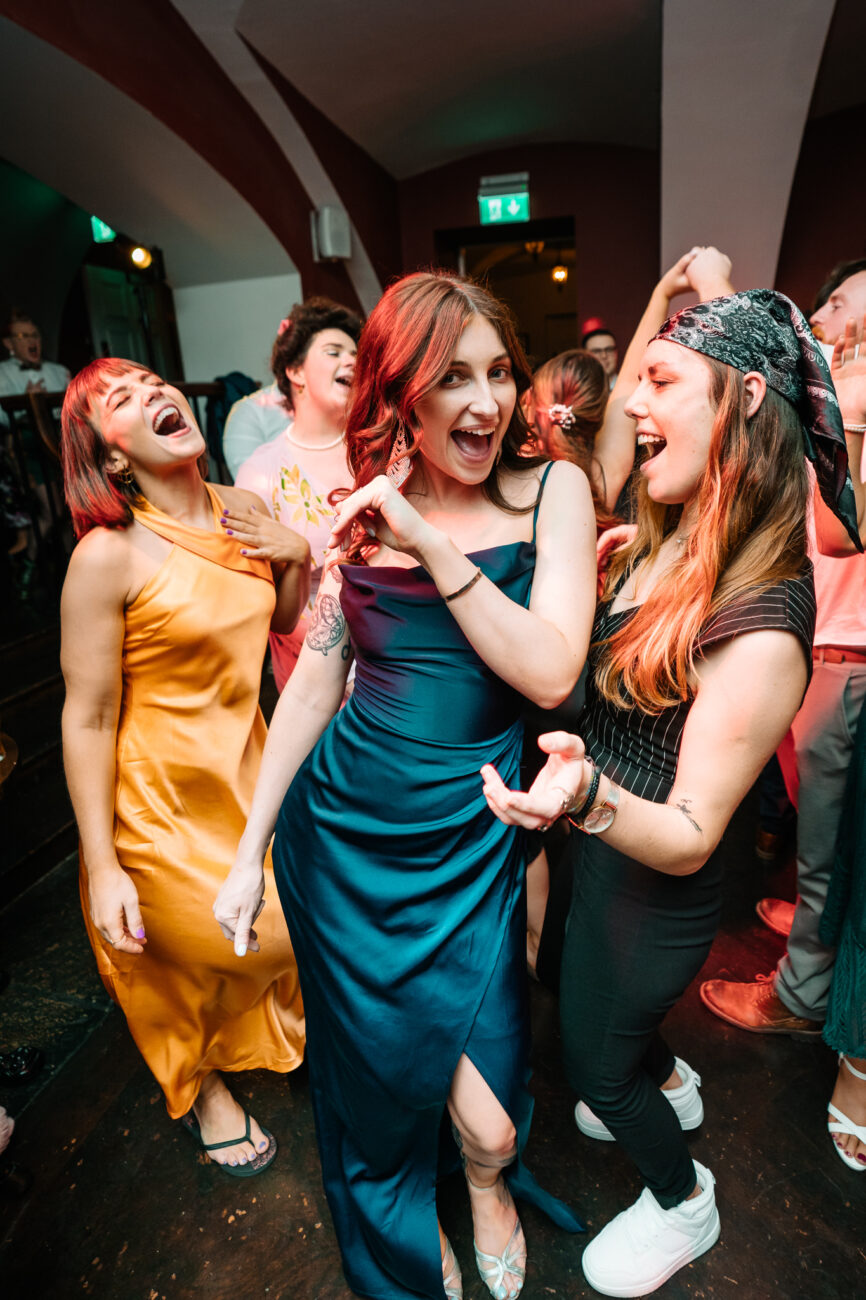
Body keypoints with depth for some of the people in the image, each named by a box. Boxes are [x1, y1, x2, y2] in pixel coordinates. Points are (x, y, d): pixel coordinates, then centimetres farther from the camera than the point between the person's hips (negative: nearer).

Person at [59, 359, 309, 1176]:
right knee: (188, 955, 16)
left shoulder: (244, 511, -4)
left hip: (248, 765, 6)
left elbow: (282, 622, 11)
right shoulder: (108, 555, -22)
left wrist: (298, 559, -10)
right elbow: (88, 719, -18)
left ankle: (254, 1045, 58)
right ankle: (197, 1087, 52)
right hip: (161, 797, -5)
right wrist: (101, 865, -14)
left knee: (279, 930, 20)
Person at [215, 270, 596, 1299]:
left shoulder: (552, 490, -5)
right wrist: (250, 852, 5)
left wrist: (436, 546, -20)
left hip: (474, 834, -1)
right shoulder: (365, 510, 0)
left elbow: (550, 674, -16)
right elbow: (313, 683, 3)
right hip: (340, 829, 2)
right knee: (373, 1071, 18)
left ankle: (489, 1186, 48)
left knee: (485, 1117, 5)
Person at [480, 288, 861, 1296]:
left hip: (650, 886, -7)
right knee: (595, 1005, 33)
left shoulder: (759, 627, -32)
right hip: (595, 847, 8)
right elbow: (569, 667, 8)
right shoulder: (660, 544, -7)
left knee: (594, 1053, 20)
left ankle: (683, 1204, 53)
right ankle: (671, 1086, 67)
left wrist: (588, 796, -44)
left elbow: (689, 839, -27)